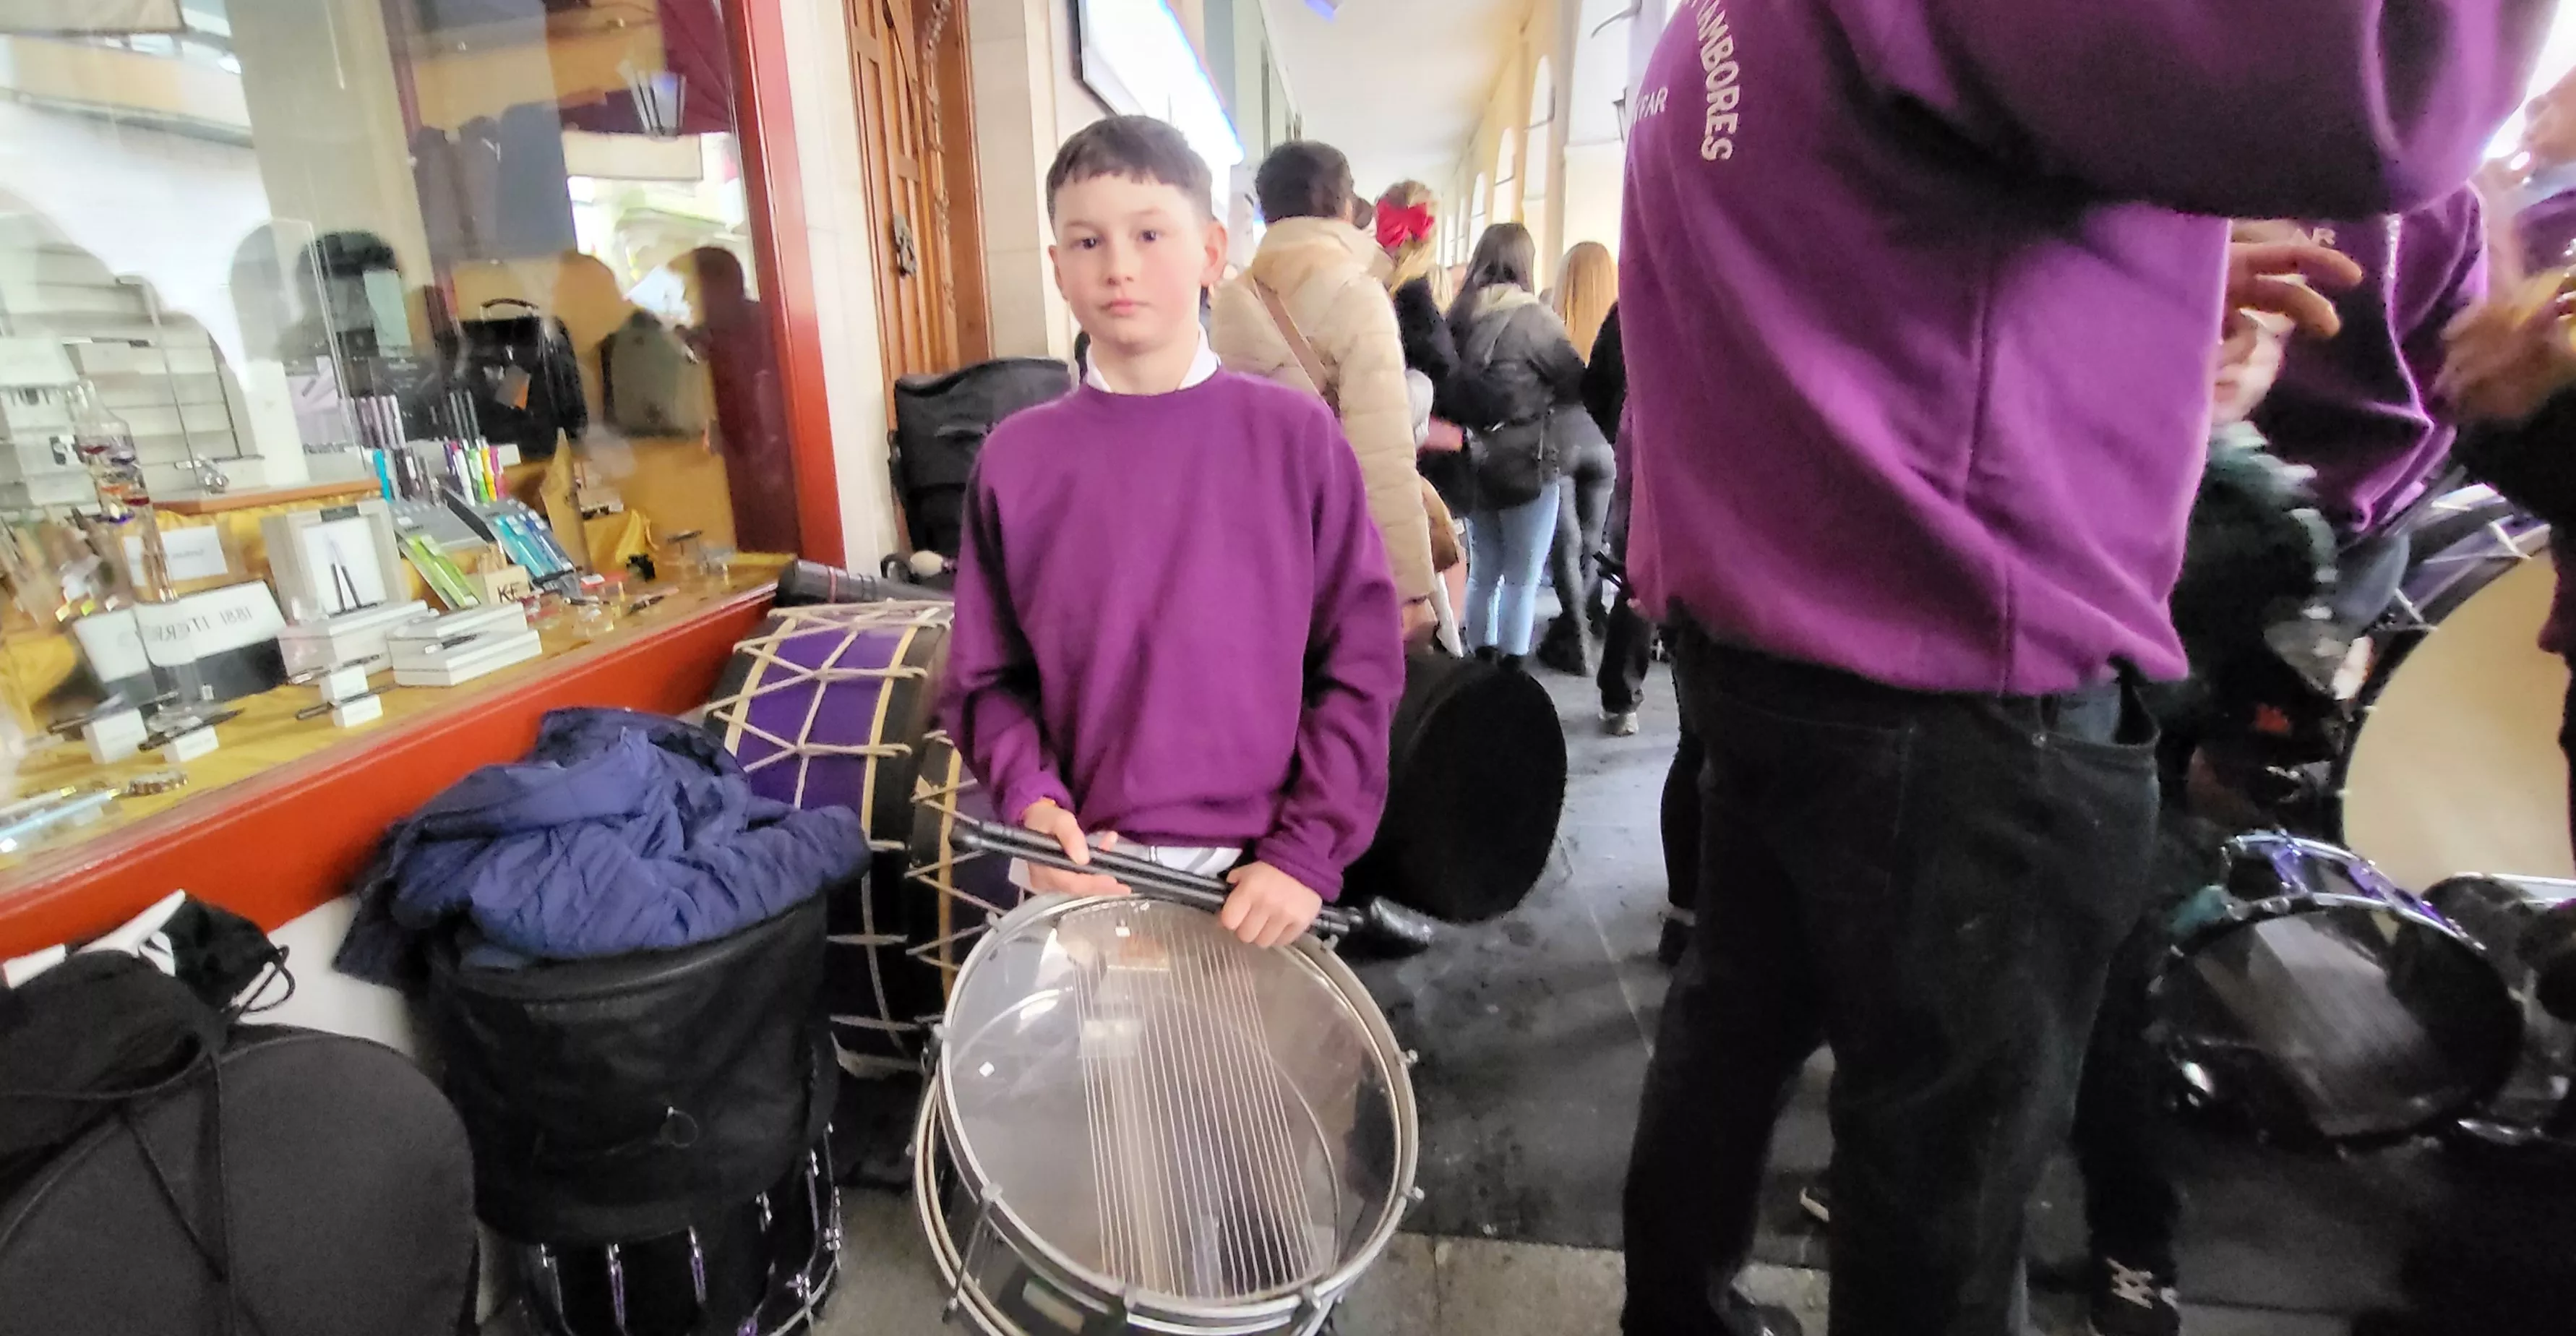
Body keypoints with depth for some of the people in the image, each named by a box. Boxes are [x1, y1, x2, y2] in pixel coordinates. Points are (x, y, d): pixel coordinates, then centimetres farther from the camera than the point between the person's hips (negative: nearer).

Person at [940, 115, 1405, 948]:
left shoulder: (1297, 437, -5)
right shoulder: (1017, 461, -2)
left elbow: (1360, 663, -4)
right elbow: (989, 678, 4)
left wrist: (1306, 852, -10)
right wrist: (1032, 801, -12)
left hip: (1260, 874, 0)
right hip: (1084, 873, 1)